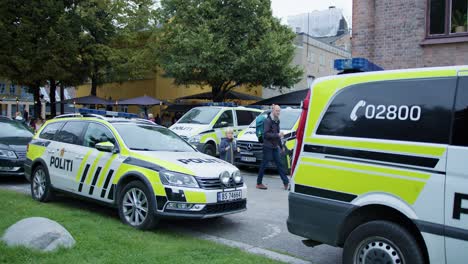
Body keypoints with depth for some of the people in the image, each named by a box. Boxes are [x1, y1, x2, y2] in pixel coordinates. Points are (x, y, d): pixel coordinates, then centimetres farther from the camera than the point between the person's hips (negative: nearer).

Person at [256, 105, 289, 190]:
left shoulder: (277, 121, 14)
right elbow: (266, 134, -20)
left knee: (279, 164, 7)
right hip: (268, 147, -8)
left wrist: (280, 145, 19)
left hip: (275, 147, 8)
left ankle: (286, 183, 8)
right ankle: (259, 183, 9)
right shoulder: (268, 121, -13)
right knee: (264, 165, -1)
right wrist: (277, 135, -24)